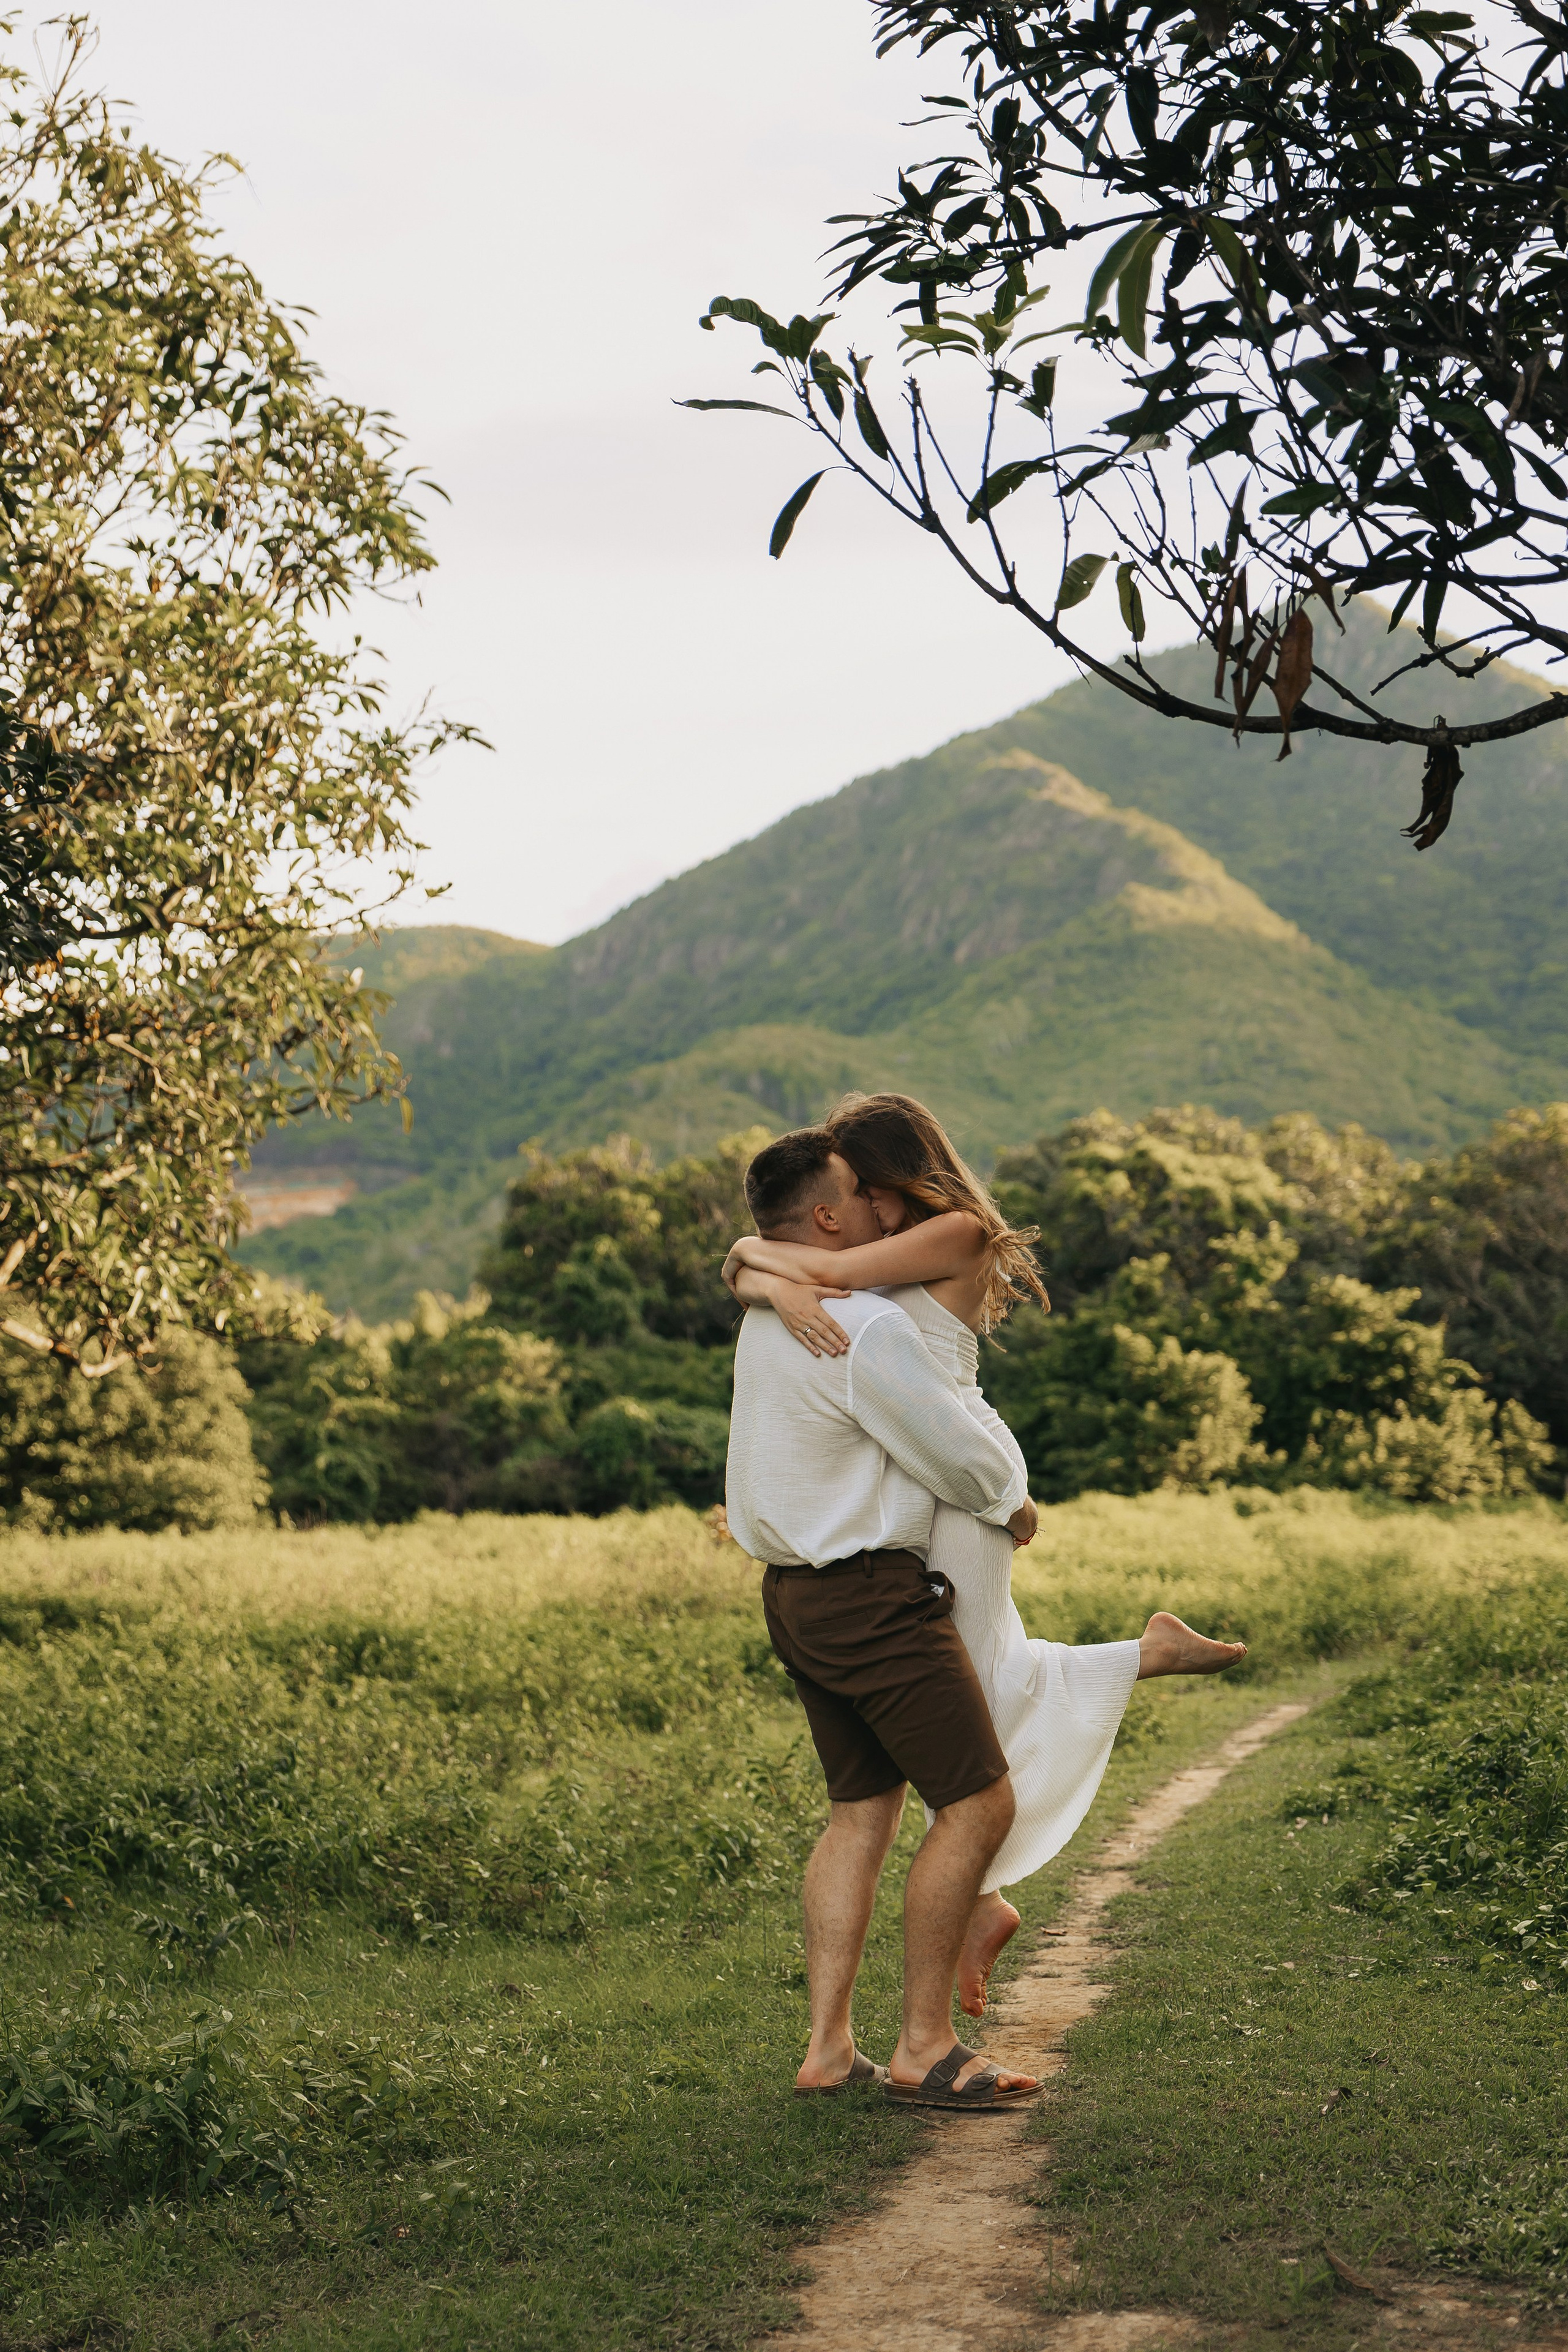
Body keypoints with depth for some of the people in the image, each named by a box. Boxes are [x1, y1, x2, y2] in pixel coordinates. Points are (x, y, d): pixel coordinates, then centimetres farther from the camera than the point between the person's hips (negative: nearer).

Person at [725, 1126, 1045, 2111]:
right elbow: (965, 1456, -13)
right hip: (874, 1596, -10)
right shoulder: (868, 1330, -19)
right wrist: (1016, 1503, 10)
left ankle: (830, 2048, 11)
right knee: (980, 1803, -3)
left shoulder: (770, 1315, 10)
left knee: (863, 1809, 13)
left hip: (800, 1591, 10)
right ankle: (925, 2047, 1)